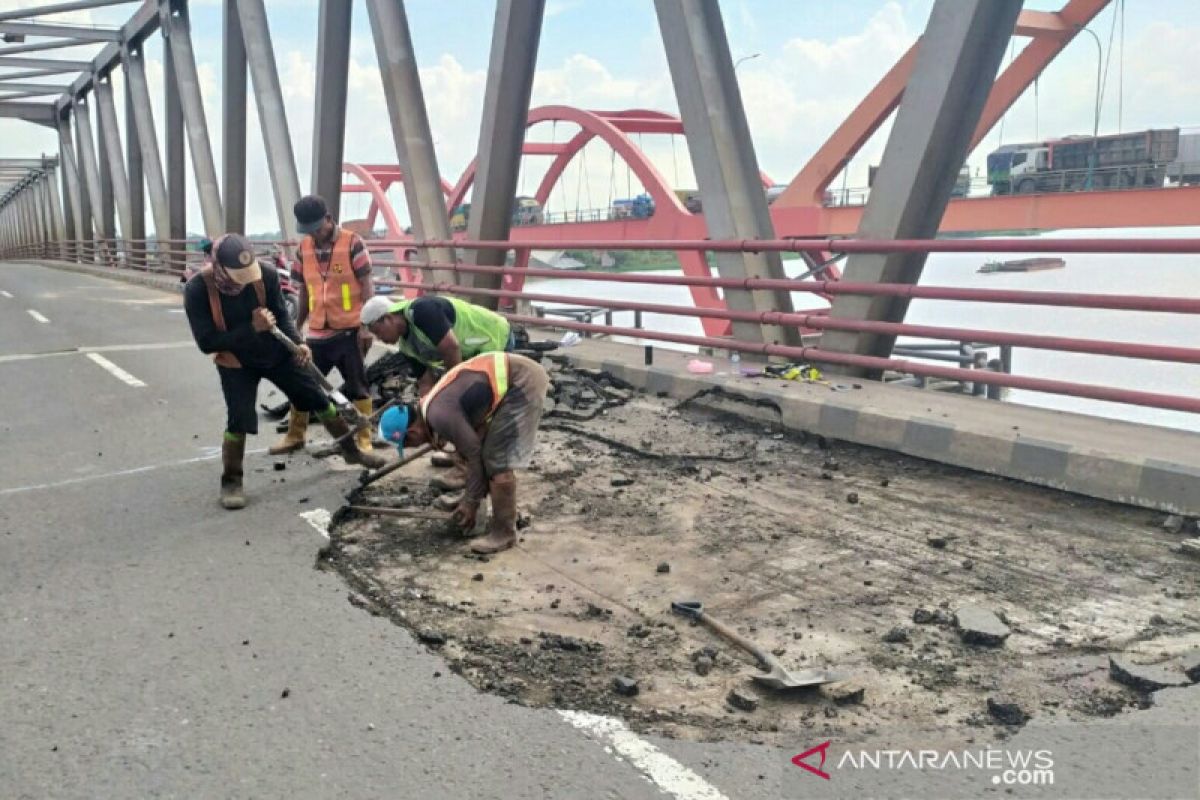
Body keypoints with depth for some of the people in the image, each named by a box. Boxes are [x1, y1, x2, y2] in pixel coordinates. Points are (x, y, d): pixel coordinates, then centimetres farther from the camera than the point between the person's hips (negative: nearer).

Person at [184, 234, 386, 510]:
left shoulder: (266, 275, -22)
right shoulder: (197, 290, -26)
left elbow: (281, 316, -10)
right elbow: (206, 342, -25)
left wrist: (297, 343, -29)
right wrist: (251, 328, -34)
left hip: (276, 352, 3)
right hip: (236, 363, -2)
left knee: (319, 399, 7)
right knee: (239, 420, -13)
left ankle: (351, 450, 26)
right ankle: (231, 481, 9)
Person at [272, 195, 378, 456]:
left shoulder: (352, 243, -9)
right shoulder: (304, 247, 6)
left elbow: (366, 285, -9)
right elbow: (304, 291, 14)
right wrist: (296, 328, 16)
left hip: (350, 330, -5)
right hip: (317, 332, 5)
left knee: (357, 386, 4)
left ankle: (364, 439, 16)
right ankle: (294, 436, 26)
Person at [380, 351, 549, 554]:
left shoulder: (439, 416, -18)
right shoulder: (431, 408, 12)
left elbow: (475, 455, -13)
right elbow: (472, 447, 20)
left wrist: (471, 503, -1)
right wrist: (469, 498, 23)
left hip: (522, 382, -10)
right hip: (518, 377, 10)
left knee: (497, 461, -6)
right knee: (489, 454, 18)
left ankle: (503, 533, 5)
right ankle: (504, 514, 31)